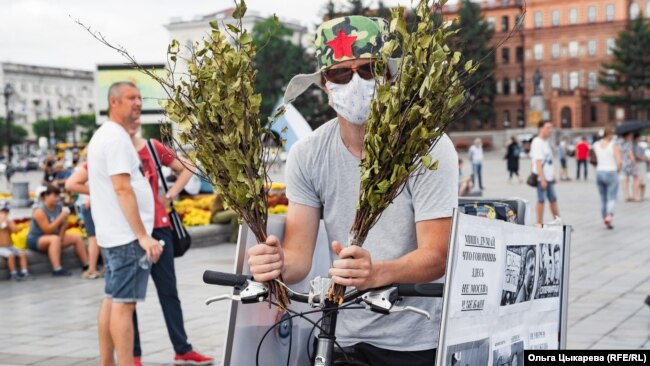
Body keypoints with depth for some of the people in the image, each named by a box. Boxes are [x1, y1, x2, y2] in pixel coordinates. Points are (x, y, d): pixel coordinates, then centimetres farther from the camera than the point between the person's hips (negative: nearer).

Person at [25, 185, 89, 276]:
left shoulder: (59, 207, -3)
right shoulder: (40, 210, -22)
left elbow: (63, 226, -1)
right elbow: (47, 230, -27)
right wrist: (61, 217, -30)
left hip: (55, 238, 7)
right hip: (35, 240, -7)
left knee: (77, 237, -2)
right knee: (54, 239, -37)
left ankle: (86, 265, 2)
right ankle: (57, 270, -42)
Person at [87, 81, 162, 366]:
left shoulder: (101, 136, 18)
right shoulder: (116, 137, -14)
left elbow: (92, 184, 24)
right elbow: (122, 188, -21)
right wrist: (143, 235, -23)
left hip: (111, 234, 10)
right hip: (127, 235, -10)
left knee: (112, 299, 13)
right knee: (124, 302, -10)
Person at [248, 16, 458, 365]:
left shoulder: (428, 147, -14)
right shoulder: (308, 155, -4)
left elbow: (437, 256, -20)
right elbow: (299, 254, -7)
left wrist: (376, 273, -39)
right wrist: (278, 263, -30)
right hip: (346, 337, 3)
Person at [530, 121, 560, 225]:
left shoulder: (546, 142, 14)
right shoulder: (537, 143, -14)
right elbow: (538, 162, -19)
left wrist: (553, 176, 18)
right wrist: (542, 179, -22)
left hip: (549, 177, 9)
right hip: (542, 177, -9)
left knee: (553, 199, 13)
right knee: (541, 200, -3)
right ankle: (540, 223, 4)